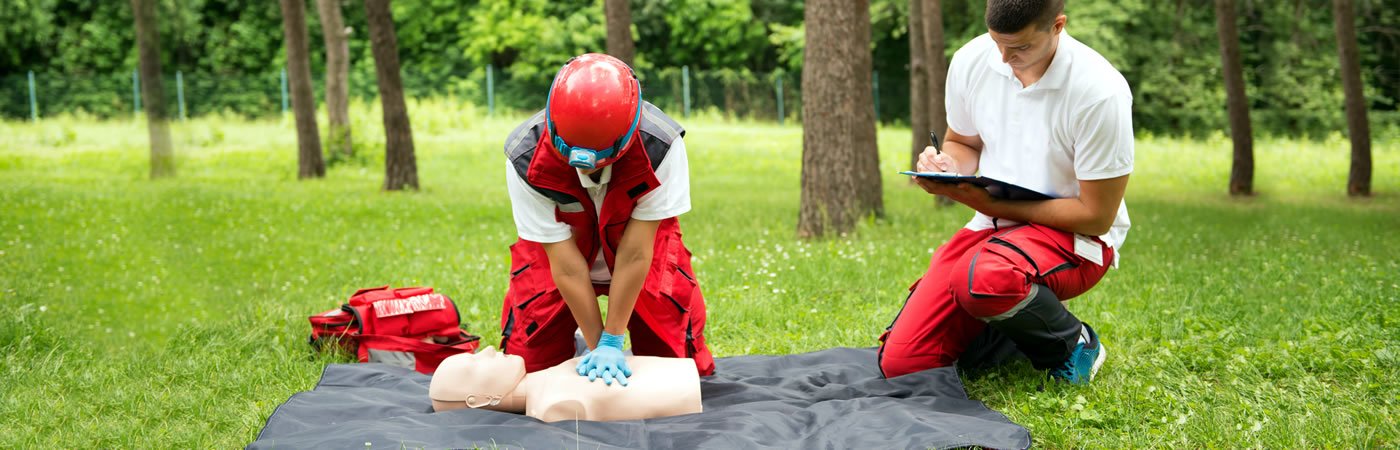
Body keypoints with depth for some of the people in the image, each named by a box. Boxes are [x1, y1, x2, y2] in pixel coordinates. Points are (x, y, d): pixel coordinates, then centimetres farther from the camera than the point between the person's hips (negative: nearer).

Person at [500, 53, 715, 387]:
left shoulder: (660, 146, -35)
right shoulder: (527, 159, -33)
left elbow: (635, 254, -30)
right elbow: (565, 264, -27)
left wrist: (611, 342, -26)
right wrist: (596, 346, -24)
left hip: (640, 240, 0)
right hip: (562, 247, 0)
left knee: (678, 359, -5)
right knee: (528, 362, -6)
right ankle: (578, 344, 28)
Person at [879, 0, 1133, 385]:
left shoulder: (1100, 91, -21)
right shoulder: (971, 61, -6)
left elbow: (1096, 216, -16)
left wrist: (990, 204, -21)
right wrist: (946, 166, -12)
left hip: (1076, 237, -5)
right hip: (993, 225, 5)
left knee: (984, 278, -40)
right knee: (901, 363, -11)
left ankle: (1073, 345, -7)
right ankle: (1011, 331, 17)